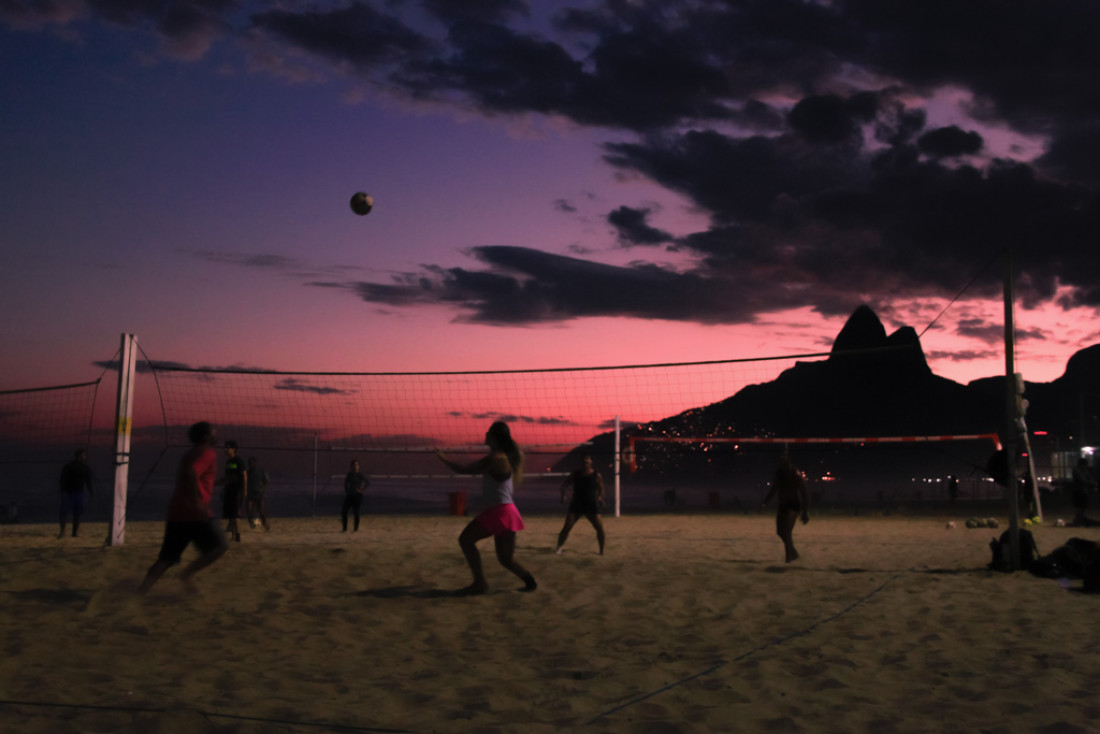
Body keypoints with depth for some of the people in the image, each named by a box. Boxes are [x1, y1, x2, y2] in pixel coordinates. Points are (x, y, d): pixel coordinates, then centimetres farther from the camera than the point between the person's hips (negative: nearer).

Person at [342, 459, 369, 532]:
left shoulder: (361, 475, -5)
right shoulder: (349, 474, 9)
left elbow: (368, 482, -10)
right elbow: (346, 483, 23)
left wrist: (362, 490, -13)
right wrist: (346, 491, 14)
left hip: (357, 495, -5)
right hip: (349, 495, 5)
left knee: (356, 512, -2)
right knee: (344, 511, -2)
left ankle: (356, 528, 9)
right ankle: (345, 528, 8)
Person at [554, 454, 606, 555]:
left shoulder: (596, 475, -1)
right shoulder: (575, 474, 3)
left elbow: (601, 488, 10)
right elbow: (564, 484, 9)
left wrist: (600, 497, -9)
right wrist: (563, 495, -8)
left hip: (591, 506, -1)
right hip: (576, 505, 1)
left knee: (600, 528, -8)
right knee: (567, 527, -8)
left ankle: (602, 551, 7)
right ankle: (559, 547, 6)